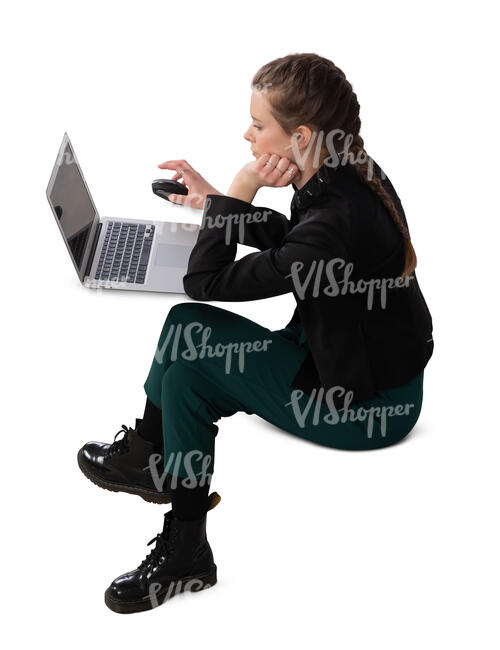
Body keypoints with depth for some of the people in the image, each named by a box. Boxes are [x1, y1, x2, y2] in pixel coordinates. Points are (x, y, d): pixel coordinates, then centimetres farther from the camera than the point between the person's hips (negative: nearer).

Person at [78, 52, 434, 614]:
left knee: (190, 329, -15)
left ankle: (146, 451, 10)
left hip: (365, 407, -9)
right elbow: (290, 240, 17)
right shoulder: (353, 175, -3)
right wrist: (215, 199, 11)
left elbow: (204, 281, -23)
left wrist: (240, 191, -18)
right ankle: (184, 549, 14)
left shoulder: (333, 223, -31)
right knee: (188, 371, 3)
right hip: (363, 360, 9)